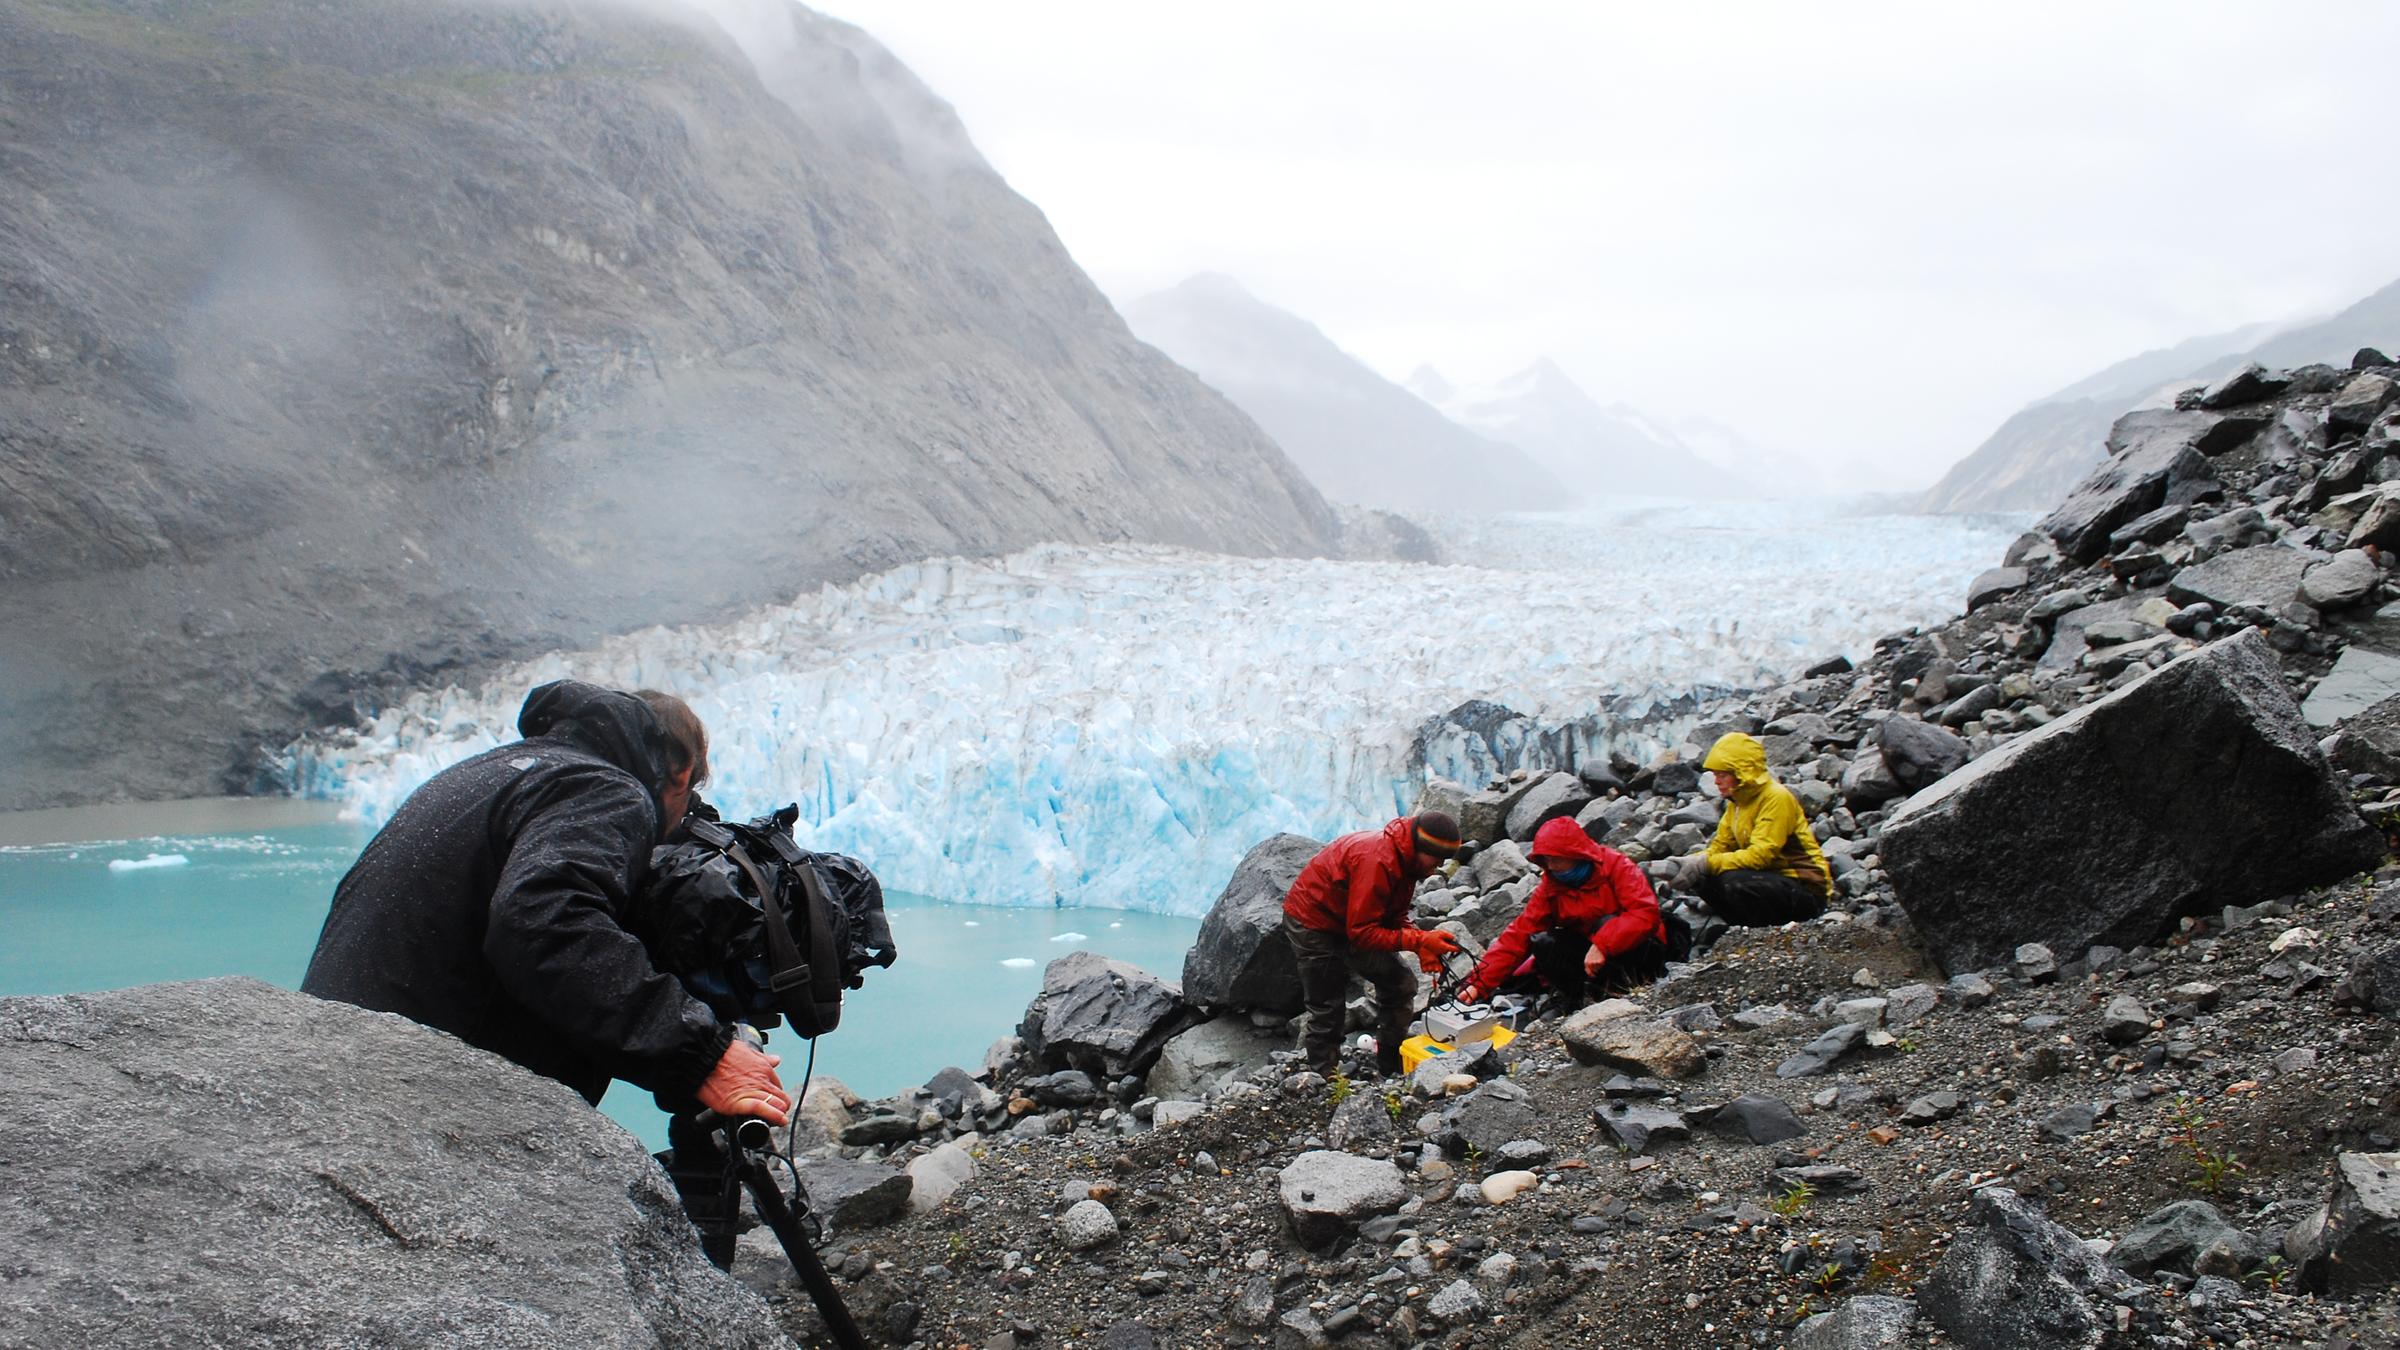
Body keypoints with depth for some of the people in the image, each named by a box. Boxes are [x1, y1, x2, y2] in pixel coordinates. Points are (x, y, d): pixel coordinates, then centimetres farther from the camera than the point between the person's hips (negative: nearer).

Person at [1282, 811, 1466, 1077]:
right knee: (1326, 1012, -5)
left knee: (1402, 984, 3)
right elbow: (1361, 933, -32)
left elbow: (1395, 917, 4)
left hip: (1350, 922, 9)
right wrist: (1419, 940, -33)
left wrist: (1421, 946, -14)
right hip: (1313, 923, -9)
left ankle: (1391, 1071, 11)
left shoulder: (1404, 858, -4)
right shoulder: (1378, 860, -33)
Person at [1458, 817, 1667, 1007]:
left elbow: (1646, 913, -28)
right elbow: (1519, 934, -9)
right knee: (1543, 944, -20)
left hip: (1638, 950, -4)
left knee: (1607, 924, -32)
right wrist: (1479, 983, -19)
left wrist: (1602, 946, -38)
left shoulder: (1615, 866, -15)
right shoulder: (1551, 887, -3)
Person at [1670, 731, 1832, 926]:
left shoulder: (1776, 798, -17)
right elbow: (1719, 848, 8)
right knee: (1703, 878, -8)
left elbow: (1761, 855, -26)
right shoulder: (1738, 801, 9)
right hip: (1770, 878, 8)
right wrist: (1691, 862, -13)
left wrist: (1706, 864, -28)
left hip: (1806, 888, -8)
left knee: (1735, 882, -32)